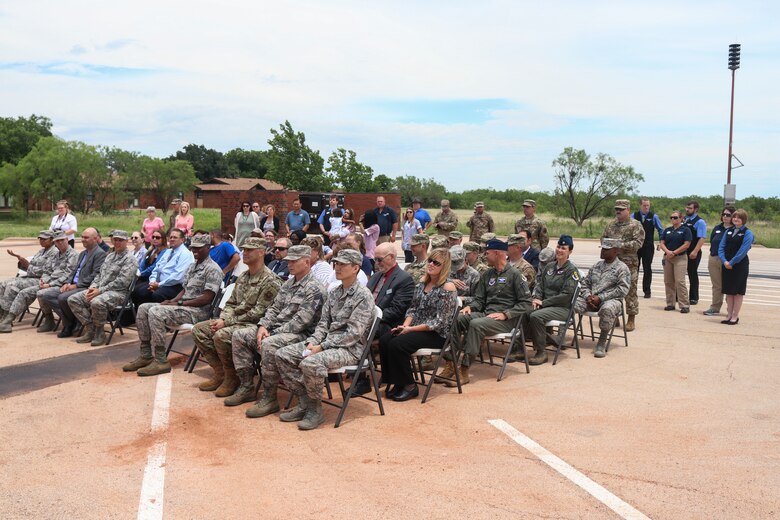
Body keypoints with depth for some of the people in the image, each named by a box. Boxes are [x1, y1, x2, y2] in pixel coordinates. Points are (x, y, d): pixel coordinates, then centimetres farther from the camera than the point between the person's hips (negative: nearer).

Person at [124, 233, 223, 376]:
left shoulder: (212, 269, -11)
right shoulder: (192, 266, 20)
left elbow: (207, 298, -18)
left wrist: (179, 303, -16)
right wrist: (172, 301, 1)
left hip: (198, 311, -10)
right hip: (183, 306, 10)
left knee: (156, 312, -27)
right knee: (143, 308, 0)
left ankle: (161, 361, -23)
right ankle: (146, 355, 0)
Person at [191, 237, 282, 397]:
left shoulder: (270, 281, -14)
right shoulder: (242, 277, 14)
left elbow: (258, 313, -19)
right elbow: (231, 303, 18)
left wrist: (227, 322, -18)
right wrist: (222, 319, -4)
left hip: (253, 325, -9)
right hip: (234, 321, 9)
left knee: (221, 336, -31)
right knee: (198, 330, 0)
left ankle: (232, 378, -10)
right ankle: (220, 372, 5)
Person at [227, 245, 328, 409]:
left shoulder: (314, 289, -14)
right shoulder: (289, 283, 15)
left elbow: (300, 321, -20)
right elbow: (274, 308, 16)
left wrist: (273, 334, -19)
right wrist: (263, 326, -4)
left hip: (300, 334, -9)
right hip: (277, 328, 9)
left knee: (268, 345, -37)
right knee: (239, 335, 0)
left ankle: (269, 399, -24)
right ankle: (246, 388, 5)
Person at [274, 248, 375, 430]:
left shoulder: (363, 296, -11)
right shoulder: (335, 293, 14)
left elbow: (353, 333, -18)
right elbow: (323, 322, 14)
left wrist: (322, 347, -19)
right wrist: (312, 342, -6)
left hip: (350, 348, -8)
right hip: (327, 343, 9)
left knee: (310, 363, -34)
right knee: (283, 355, -4)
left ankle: (315, 410, -12)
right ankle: (304, 402, 1)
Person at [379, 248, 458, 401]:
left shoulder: (447, 288, -13)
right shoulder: (423, 281, 10)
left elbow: (440, 322, -17)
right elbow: (413, 308, 13)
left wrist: (410, 329, -17)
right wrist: (405, 325, -7)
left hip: (437, 334, -7)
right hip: (416, 327, 7)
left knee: (397, 344, -26)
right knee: (384, 340, -16)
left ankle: (410, 386, -8)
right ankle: (395, 382, -4)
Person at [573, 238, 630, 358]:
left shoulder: (622, 268, 3)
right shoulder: (597, 265, 21)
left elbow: (622, 289, -9)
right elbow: (585, 282, 18)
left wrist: (600, 298, -15)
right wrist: (588, 296, -4)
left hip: (610, 300, -5)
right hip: (591, 299, 5)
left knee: (607, 309, -40)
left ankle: (602, 343, -26)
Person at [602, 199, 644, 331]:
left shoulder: (635, 225, -4)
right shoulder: (611, 224, 15)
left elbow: (638, 242, -13)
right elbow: (603, 237, 22)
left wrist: (622, 245, -20)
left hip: (629, 263, -6)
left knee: (630, 291, -2)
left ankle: (631, 319, 7)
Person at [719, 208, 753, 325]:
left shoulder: (747, 233, -6)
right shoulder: (728, 231, 11)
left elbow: (743, 250, -14)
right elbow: (721, 247, 5)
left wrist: (732, 262, -16)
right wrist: (724, 261, -9)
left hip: (740, 266, -5)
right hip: (727, 265, 5)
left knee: (738, 291, 0)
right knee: (728, 291, 9)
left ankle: (735, 316, 6)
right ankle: (729, 315, 16)